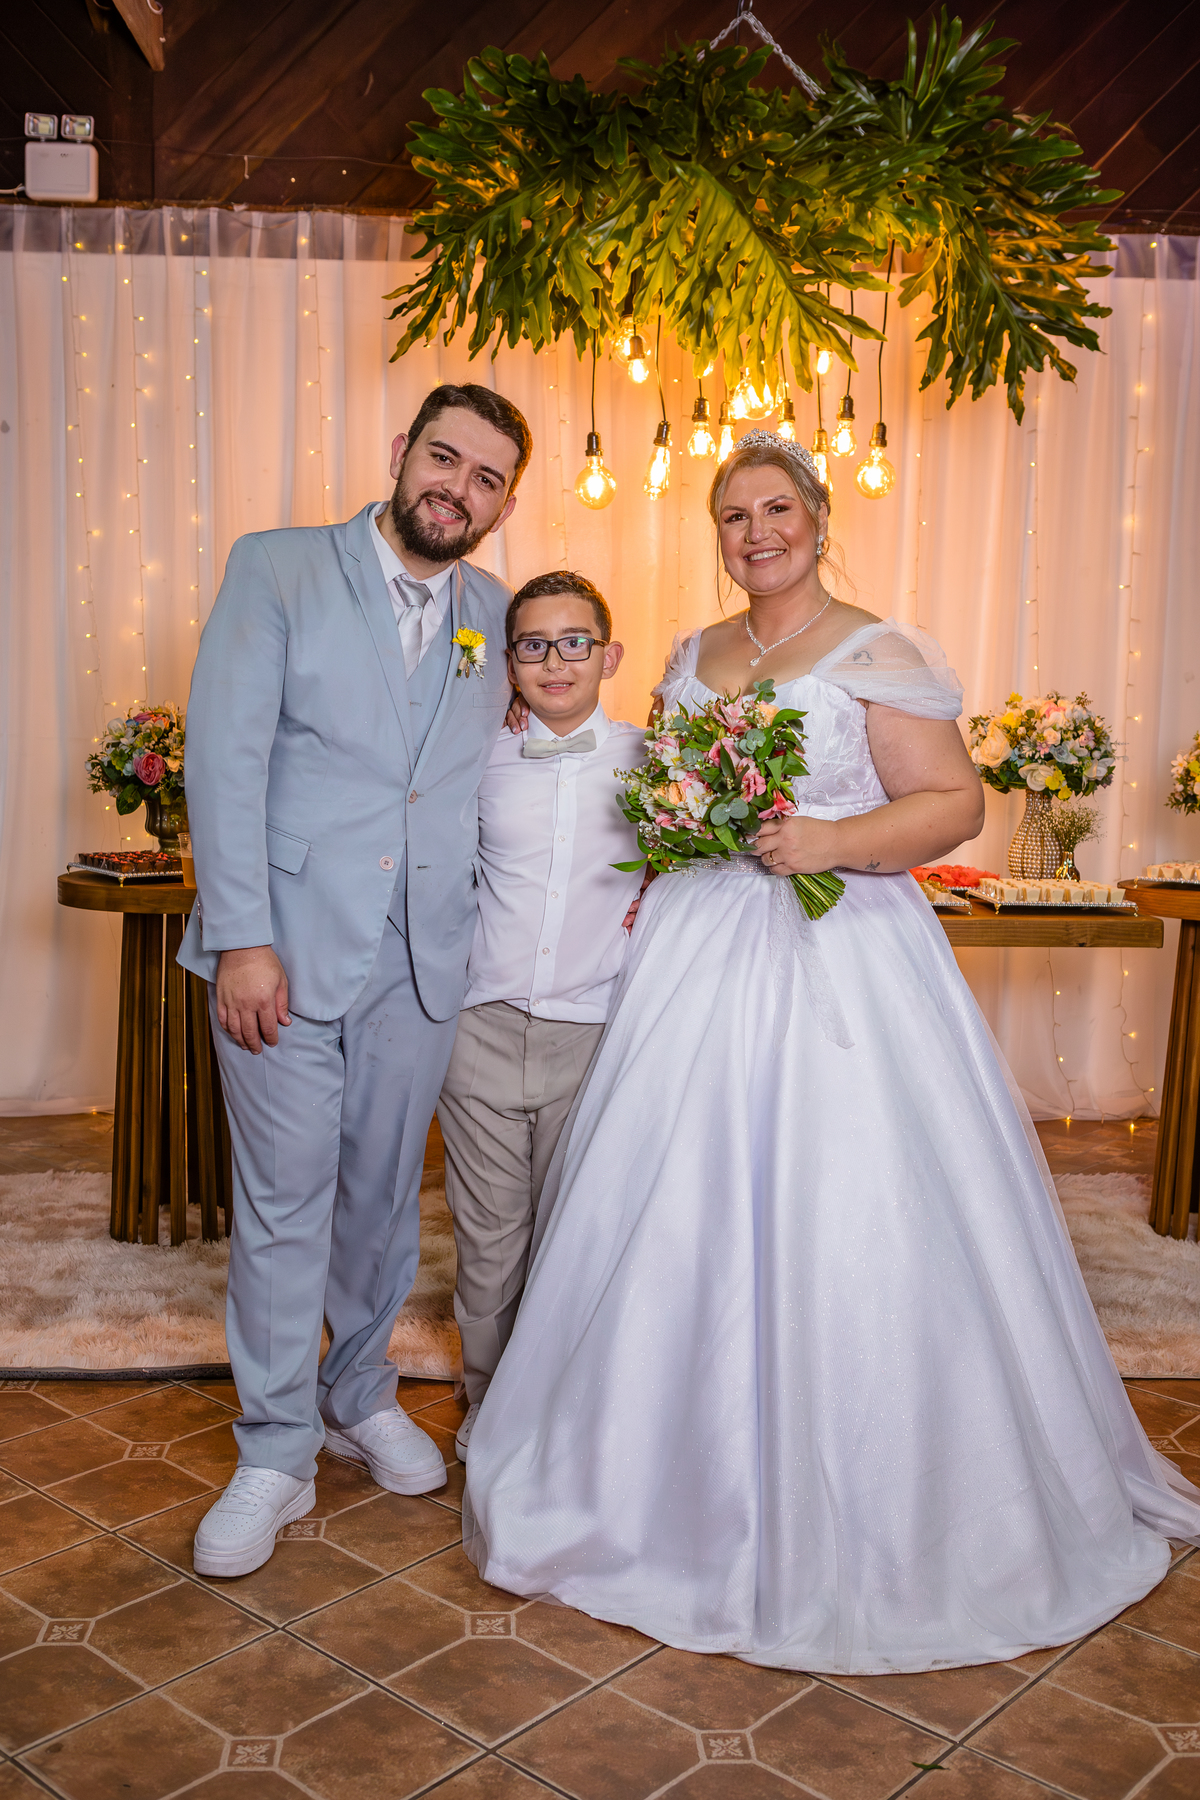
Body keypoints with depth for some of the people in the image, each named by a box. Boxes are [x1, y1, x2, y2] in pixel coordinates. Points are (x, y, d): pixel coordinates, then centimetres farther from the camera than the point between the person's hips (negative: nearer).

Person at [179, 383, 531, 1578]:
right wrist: (242, 936, -15)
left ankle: (359, 1396, 37)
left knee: (384, 1194, 15)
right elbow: (225, 755, -9)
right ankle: (275, 1455, 20)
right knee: (282, 1204, 4)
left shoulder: (497, 615, 10)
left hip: (424, 960, 4)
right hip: (283, 948, -3)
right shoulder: (277, 569, -2)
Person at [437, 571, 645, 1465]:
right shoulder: (482, 762, 4)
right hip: (484, 1031, 1)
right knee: (488, 1239, 11)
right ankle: (488, 1409, 31)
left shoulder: (648, 761, 1)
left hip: (593, 1035, -1)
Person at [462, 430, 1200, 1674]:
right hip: (697, 957, 6)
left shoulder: (881, 655, -2)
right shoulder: (690, 660, 16)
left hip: (839, 958, -5)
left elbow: (956, 801, -7)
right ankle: (690, 1485, 27)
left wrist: (836, 840, -21)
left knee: (846, 1225, -4)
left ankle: (870, 1516, 16)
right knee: (684, 1215, 7)